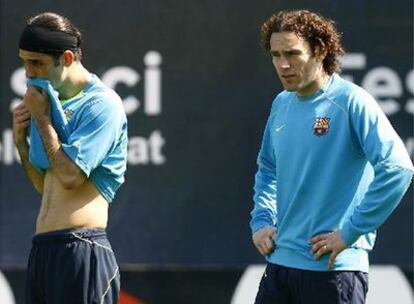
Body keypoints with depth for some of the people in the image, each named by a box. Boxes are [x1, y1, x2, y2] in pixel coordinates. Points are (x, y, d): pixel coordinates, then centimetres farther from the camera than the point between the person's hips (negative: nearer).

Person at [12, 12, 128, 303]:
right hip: (42, 251, 9)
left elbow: (70, 176, -17)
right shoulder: (54, 104, 18)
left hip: (82, 252, -9)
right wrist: (21, 140, 9)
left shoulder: (102, 104, -8)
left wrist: (42, 119, -7)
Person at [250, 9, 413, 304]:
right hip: (279, 263, 7)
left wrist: (350, 232, -19)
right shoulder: (281, 105, 12)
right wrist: (261, 222, 12)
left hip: (333, 268, -7)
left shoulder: (352, 102, -11)